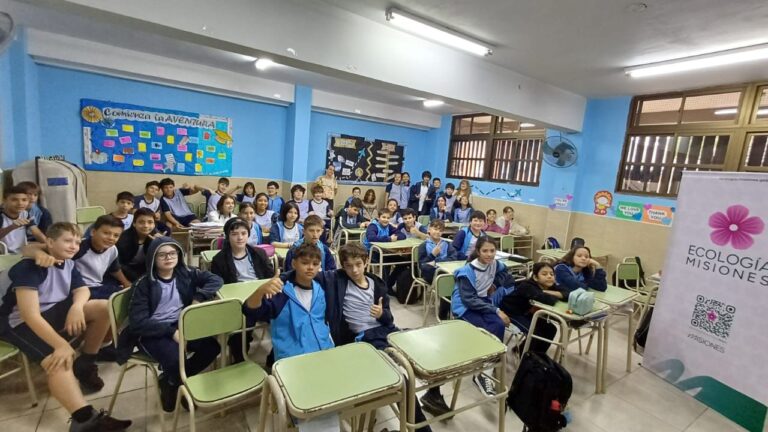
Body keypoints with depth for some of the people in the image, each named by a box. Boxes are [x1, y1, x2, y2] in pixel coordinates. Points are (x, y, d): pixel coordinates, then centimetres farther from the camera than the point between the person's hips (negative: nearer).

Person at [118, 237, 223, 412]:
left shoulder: (185, 273, 1)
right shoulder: (144, 284, -7)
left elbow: (216, 279, -1)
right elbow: (138, 322, -13)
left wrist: (198, 299, -17)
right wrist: (171, 331, -23)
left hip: (181, 325, 4)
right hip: (152, 332, -4)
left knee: (212, 346, -18)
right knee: (175, 358, -31)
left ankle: (173, 380, 7)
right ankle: (172, 383, 7)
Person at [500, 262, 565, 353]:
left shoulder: (551, 286, -9)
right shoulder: (527, 286, -32)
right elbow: (547, 300, -46)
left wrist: (549, 292, -30)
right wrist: (556, 296, -25)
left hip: (527, 313, 8)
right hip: (510, 312, -8)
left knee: (550, 329, 1)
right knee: (536, 332, -20)